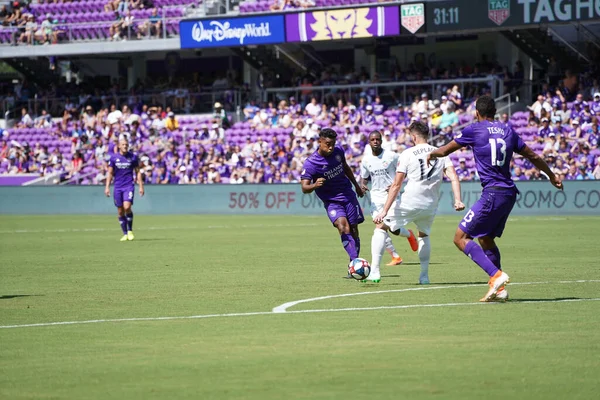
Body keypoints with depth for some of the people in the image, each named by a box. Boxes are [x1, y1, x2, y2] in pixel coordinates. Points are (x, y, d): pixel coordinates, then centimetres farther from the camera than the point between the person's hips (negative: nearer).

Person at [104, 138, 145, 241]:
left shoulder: (133, 157, 2)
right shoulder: (113, 158, 4)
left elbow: (138, 172, 8)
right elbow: (110, 173, 7)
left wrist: (141, 186, 3)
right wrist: (107, 187, 0)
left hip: (129, 186, -2)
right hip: (118, 187, 2)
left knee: (127, 207, -19)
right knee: (120, 211, 3)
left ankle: (130, 230, -1)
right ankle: (125, 234, 13)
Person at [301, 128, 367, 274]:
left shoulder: (338, 152, -3)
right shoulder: (311, 163, -19)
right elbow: (304, 188, -20)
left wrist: (356, 185, 27)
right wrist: (315, 185, -42)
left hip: (348, 196, 5)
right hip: (331, 201, -5)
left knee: (353, 230, 4)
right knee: (343, 228, -26)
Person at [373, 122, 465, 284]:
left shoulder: (407, 154, -3)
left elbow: (396, 185, -6)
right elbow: (453, 178, -4)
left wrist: (385, 211, -6)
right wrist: (457, 200, -11)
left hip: (409, 203, -4)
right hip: (431, 206, 4)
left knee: (381, 226, 13)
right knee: (424, 235, 32)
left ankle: (374, 272, 4)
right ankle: (424, 275, 24)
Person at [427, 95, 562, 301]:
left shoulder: (474, 130, -3)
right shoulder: (508, 131, 13)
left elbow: (445, 150, 9)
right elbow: (533, 156, 20)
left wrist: (431, 155, 32)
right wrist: (552, 176, 35)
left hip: (492, 194, -7)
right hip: (509, 193, 7)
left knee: (461, 238, -4)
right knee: (486, 239, 20)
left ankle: (496, 276, -16)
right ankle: (499, 288, 14)